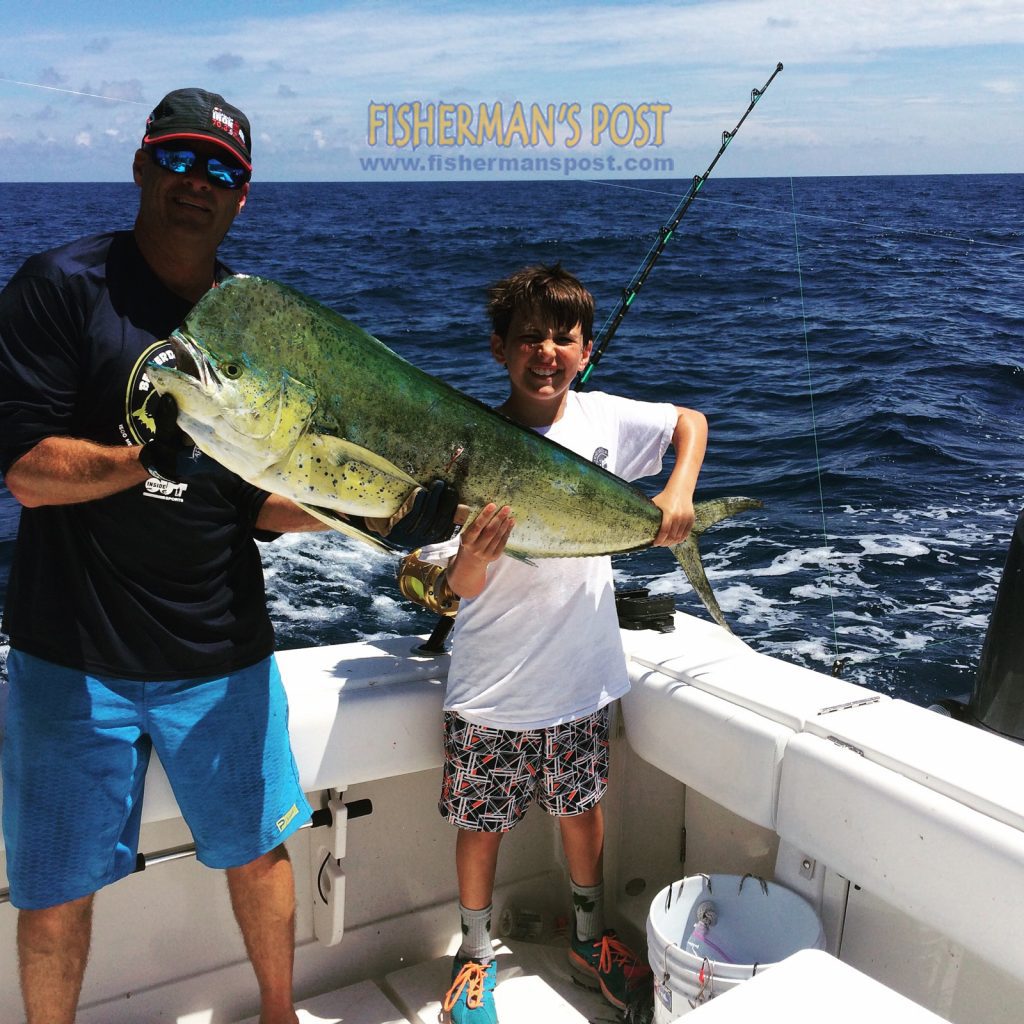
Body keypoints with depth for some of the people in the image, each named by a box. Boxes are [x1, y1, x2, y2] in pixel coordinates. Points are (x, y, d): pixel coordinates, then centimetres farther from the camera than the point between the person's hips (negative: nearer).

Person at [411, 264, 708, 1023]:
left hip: (583, 675, 3)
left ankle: (590, 939, 44)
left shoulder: (604, 419, -7)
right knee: (481, 823, 12)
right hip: (492, 685, -2)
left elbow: (690, 420, 13)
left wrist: (679, 490, -5)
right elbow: (453, 593, -15)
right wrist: (472, 557, -37)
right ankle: (476, 955, 37)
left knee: (581, 809, 20)